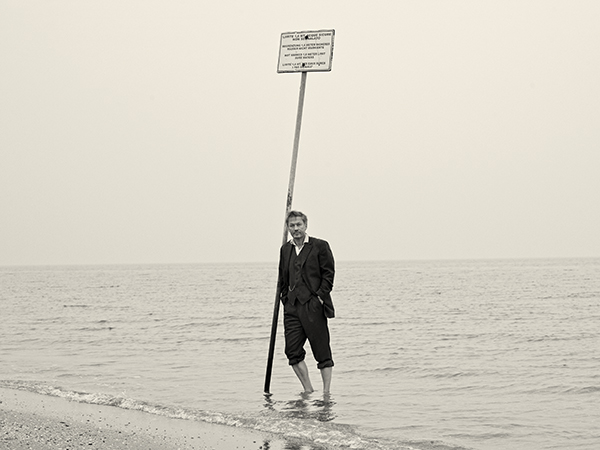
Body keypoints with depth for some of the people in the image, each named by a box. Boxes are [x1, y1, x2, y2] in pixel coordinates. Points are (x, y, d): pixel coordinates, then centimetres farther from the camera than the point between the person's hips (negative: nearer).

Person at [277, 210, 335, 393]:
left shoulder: (320, 246, -1)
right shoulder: (285, 249, 15)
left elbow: (329, 274, -3)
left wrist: (320, 297, -11)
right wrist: (285, 298, 10)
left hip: (313, 306, -5)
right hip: (292, 308, 5)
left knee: (322, 352, -1)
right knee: (292, 351, 1)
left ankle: (326, 392, 5)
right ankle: (308, 391, 12)